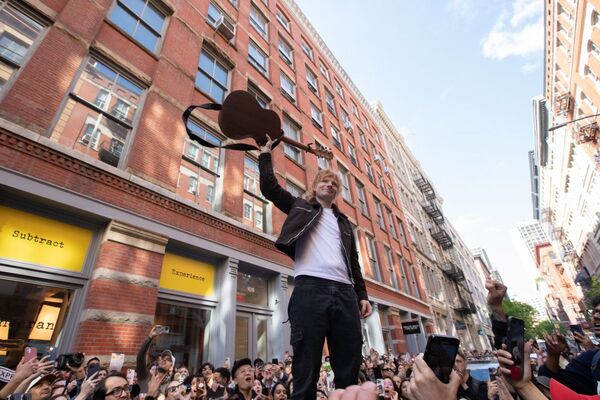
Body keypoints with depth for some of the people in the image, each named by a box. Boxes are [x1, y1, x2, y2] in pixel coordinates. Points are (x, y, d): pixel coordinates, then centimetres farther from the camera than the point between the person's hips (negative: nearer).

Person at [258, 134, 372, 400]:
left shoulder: (344, 221, 27)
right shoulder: (300, 207, 19)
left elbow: (353, 261, 24)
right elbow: (269, 187, 10)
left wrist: (362, 294, 14)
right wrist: (265, 153, 15)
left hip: (344, 292, 4)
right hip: (310, 288, -4)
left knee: (349, 372, 6)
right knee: (306, 372, -4)